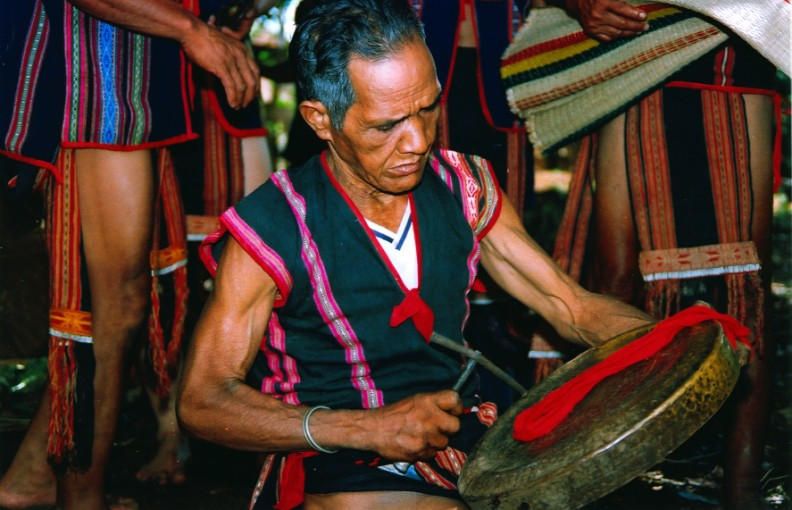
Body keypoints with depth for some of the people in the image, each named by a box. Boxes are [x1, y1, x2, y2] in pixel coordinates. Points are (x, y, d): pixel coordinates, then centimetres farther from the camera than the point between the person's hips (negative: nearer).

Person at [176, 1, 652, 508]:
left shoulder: (464, 187, 4)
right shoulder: (273, 228, -12)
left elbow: (571, 305, 6)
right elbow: (202, 402, -12)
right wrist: (366, 428, -23)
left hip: (465, 429, 6)